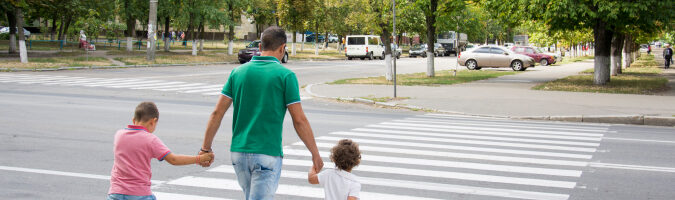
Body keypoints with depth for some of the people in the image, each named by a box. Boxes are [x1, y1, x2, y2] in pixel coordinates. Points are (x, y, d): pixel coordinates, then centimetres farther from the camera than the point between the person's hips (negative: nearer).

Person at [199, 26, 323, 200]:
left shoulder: (238, 72, 5)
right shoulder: (285, 75, -7)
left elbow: (217, 112, 2)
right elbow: (299, 120, -8)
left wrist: (206, 148, 9)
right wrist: (315, 153, 1)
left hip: (238, 153, 5)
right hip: (267, 154, -5)